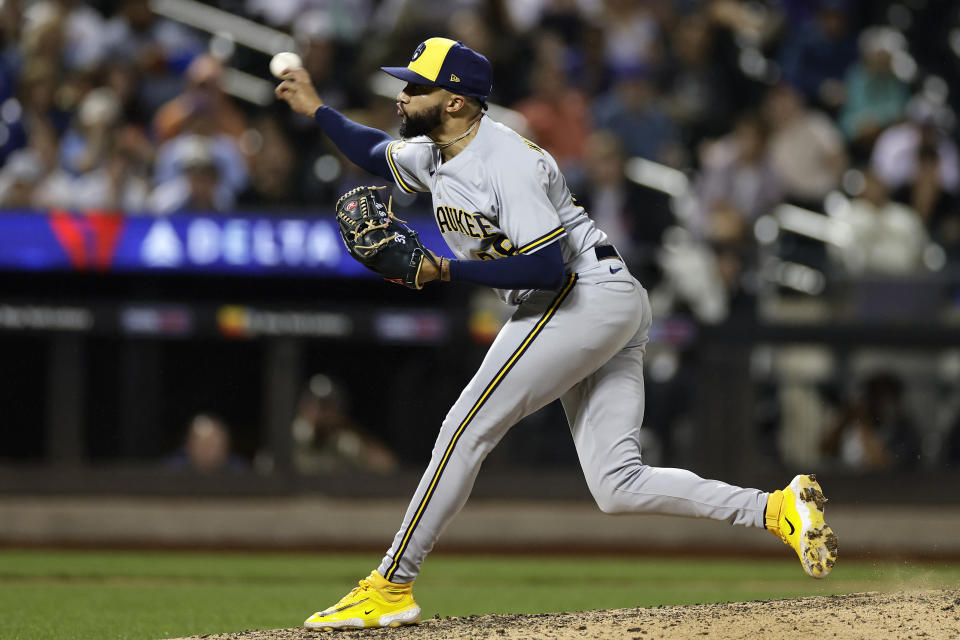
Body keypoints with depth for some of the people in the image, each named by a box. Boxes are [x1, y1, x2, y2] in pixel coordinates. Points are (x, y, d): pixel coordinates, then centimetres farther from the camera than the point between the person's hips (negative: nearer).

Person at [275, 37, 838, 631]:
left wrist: (447, 270, -23)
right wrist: (317, 109, 26)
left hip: (589, 296, -10)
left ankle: (390, 588, -10)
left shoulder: (506, 162, -17)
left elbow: (548, 268, -25)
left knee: (468, 428, -11)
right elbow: (374, 151, 36)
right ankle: (776, 509, -9)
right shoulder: (431, 155, 12)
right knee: (620, 487, -1)